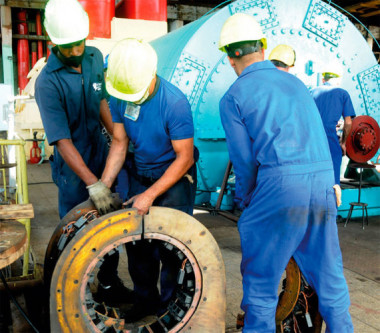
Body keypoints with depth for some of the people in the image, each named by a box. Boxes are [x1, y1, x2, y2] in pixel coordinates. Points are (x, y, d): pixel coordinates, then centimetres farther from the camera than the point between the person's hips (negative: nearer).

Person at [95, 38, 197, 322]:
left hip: (175, 176, -5)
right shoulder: (119, 96, -10)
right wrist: (104, 185, -12)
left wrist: (150, 195, -24)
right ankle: (145, 300, 29)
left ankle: (170, 307, 20)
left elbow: (184, 158, -22)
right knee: (136, 239, 7)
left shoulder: (175, 102, -27)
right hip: (139, 174, 5)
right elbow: (120, 142, -3)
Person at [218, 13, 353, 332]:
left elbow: (244, 159, 0)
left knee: (260, 280, 10)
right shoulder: (295, 82, 18)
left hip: (280, 185, -5)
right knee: (328, 276, 18)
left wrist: (244, 202, 15)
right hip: (324, 182, 6)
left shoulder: (233, 97, 3)